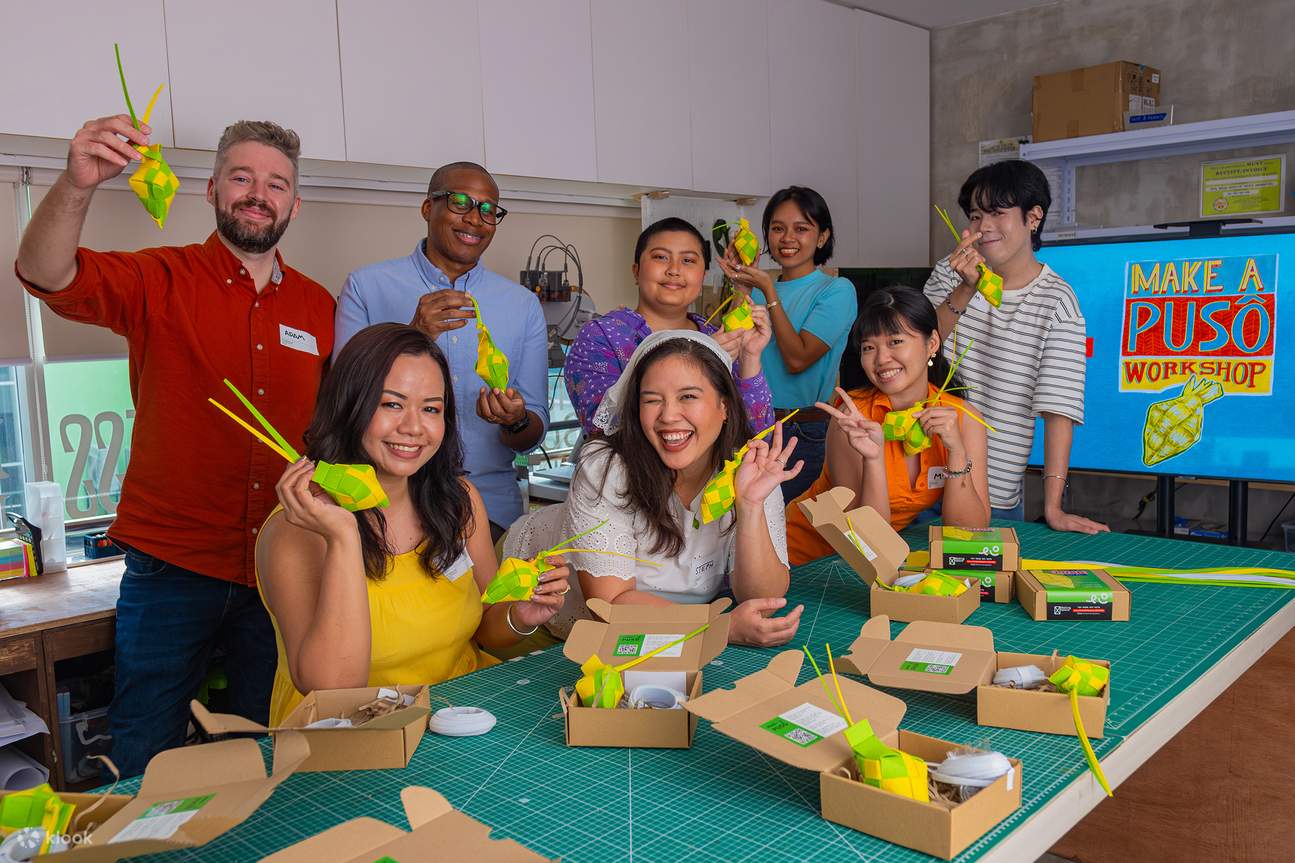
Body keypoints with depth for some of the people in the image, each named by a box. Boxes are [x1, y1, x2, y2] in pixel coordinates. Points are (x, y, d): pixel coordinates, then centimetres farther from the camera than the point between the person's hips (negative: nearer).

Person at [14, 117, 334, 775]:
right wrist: (76, 186, -38)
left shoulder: (318, 307, 6)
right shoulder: (160, 281, -3)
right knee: (144, 761, 6)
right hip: (170, 565, -2)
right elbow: (47, 276, -20)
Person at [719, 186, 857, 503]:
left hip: (805, 433, -5)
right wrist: (741, 289, -2)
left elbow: (797, 359, -15)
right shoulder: (759, 288, 12)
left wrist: (768, 291, -13)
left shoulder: (837, 290, -4)